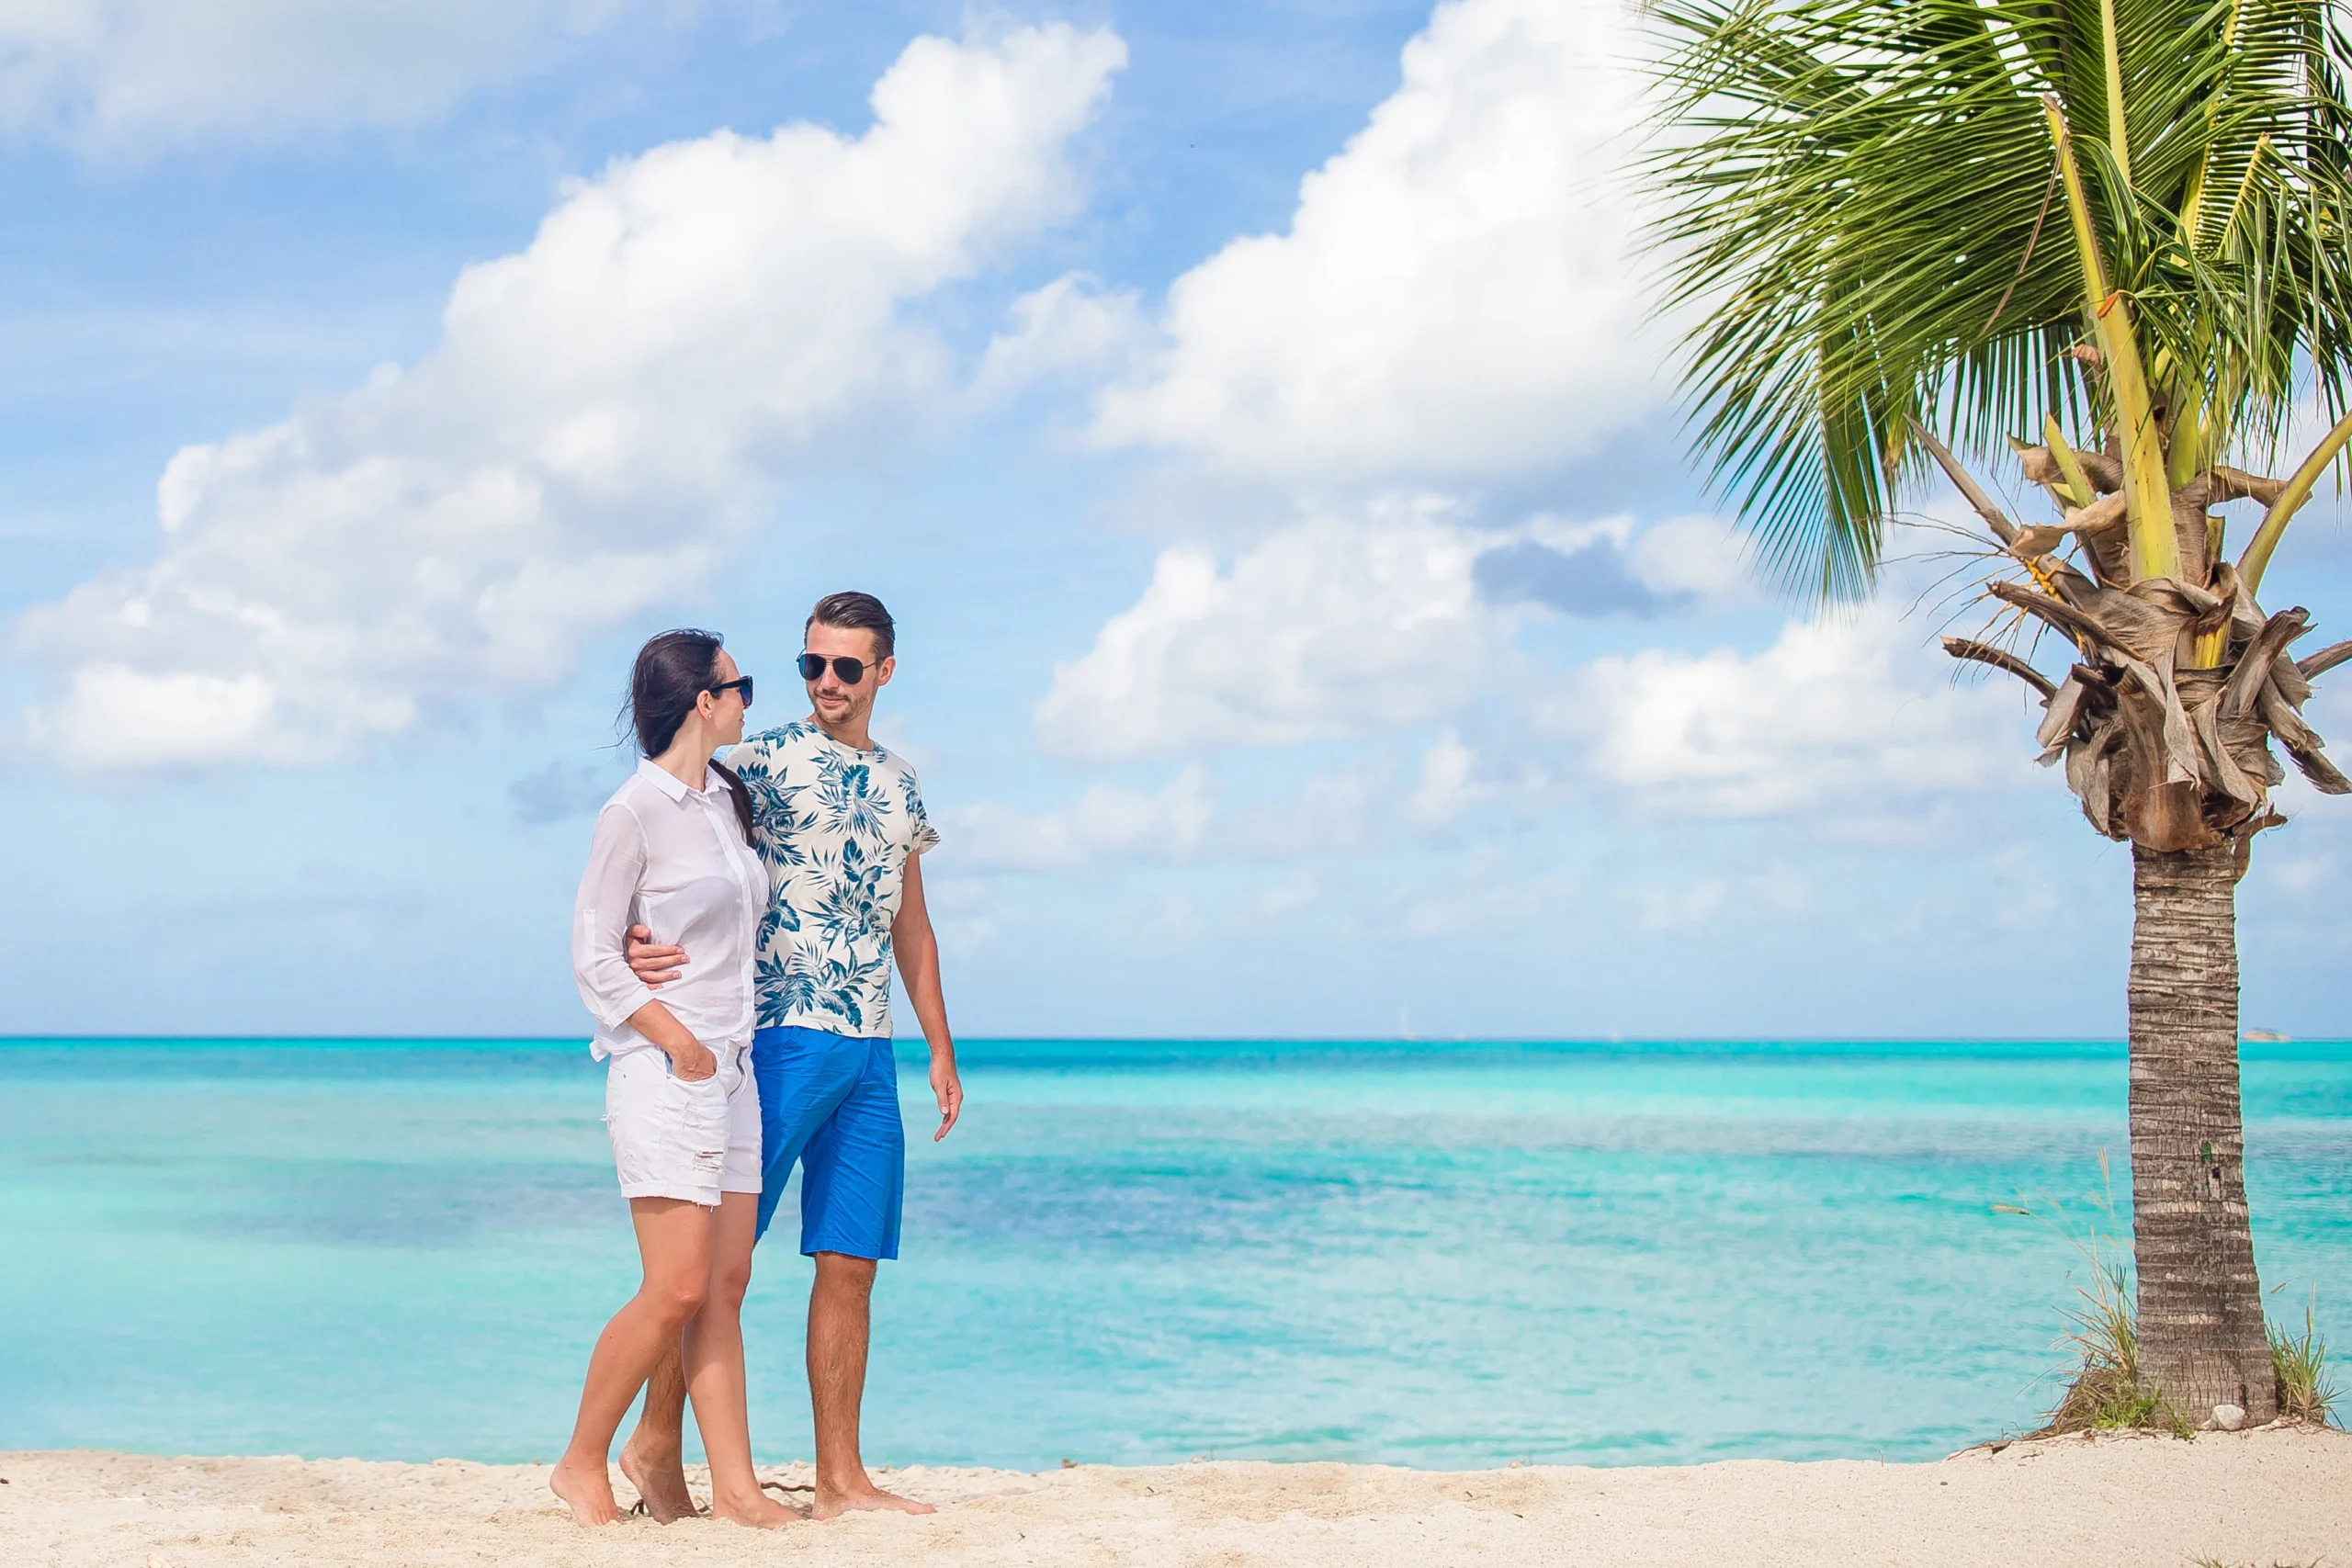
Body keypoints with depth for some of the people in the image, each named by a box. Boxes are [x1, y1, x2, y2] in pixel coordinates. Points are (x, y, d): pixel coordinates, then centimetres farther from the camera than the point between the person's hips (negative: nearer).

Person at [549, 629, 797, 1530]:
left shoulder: (727, 799, 13)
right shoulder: (633, 812, -10)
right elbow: (593, 955, -11)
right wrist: (677, 1039, -15)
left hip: (732, 1068, 8)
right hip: (663, 1073, -8)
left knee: (726, 1286, 5)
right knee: (678, 1288, -10)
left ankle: (734, 1486, 7)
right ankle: (582, 1464, 5)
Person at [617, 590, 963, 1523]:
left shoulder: (899, 784, 17)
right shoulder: (763, 761, -3)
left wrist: (941, 1048, 20)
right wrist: (636, 938, -31)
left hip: (871, 1052, 6)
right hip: (782, 1035, -6)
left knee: (850, 1264, 6)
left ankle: (840, 1477, 10)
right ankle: (656, 1442, 6)